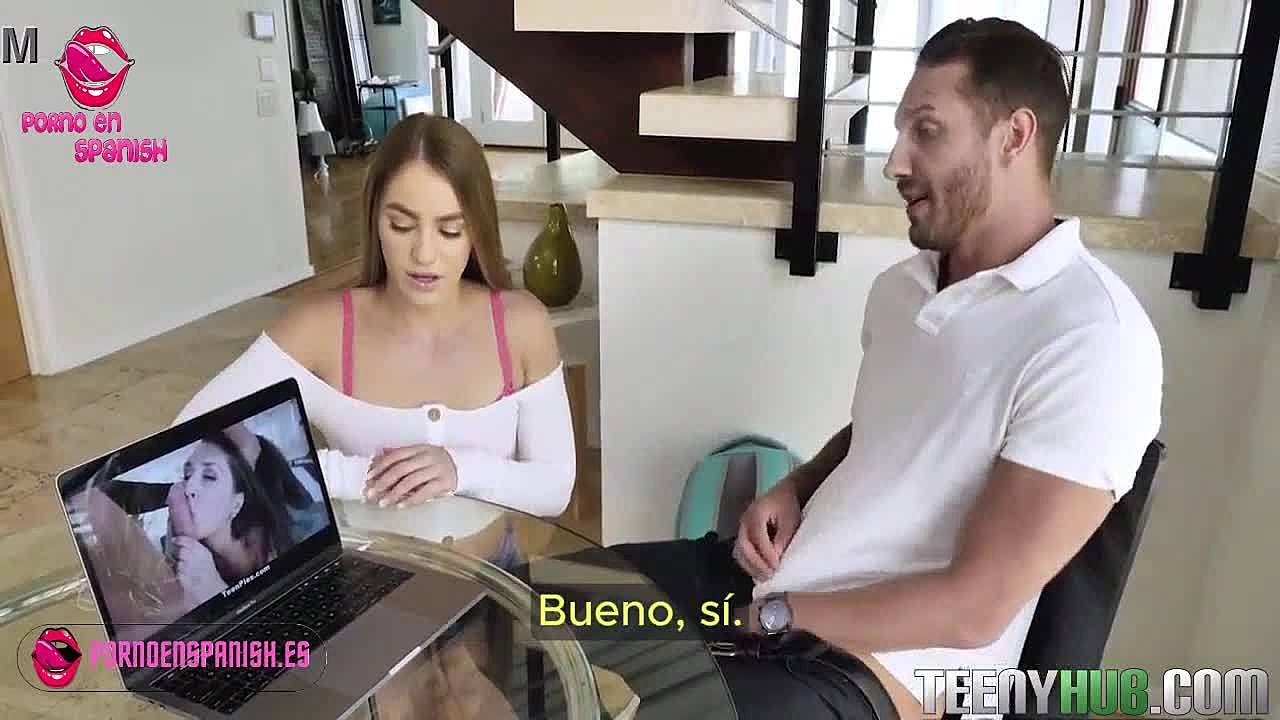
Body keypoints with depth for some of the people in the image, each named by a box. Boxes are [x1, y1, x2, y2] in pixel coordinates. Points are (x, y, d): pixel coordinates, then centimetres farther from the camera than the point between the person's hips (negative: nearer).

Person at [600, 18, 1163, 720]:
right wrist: (794, 489, 2)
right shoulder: (900, 286, 6)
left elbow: (973, 608, -21)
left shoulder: (1093, 342, -20)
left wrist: (775, 614, -13)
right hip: (779, 581, 8)